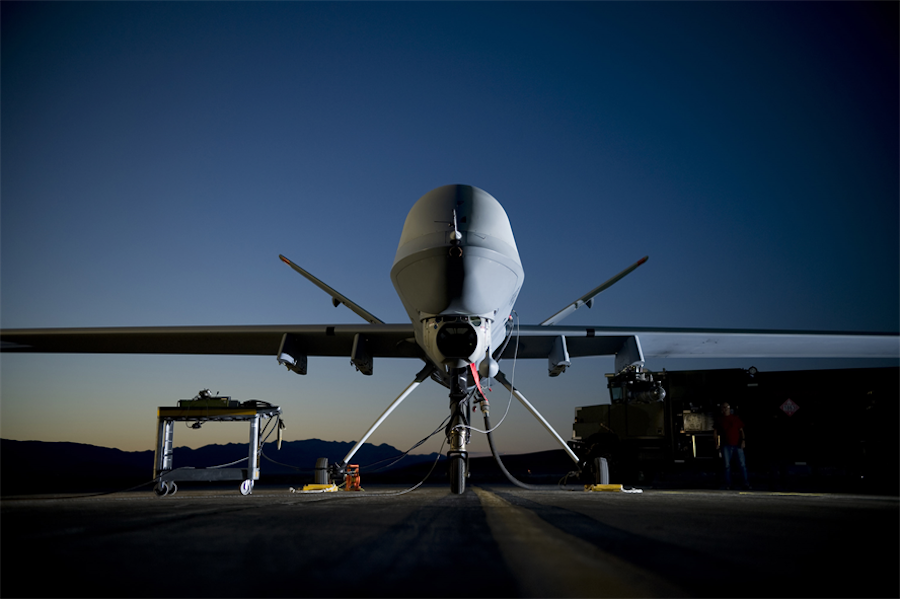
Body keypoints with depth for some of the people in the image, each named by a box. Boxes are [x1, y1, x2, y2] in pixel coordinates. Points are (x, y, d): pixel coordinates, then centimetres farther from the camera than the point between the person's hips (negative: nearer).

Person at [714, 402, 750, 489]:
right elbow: (716, 432, 12)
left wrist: (743, 440, -4)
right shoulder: (719, 420, 9)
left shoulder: (736, 418, 10)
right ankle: (728, 484, 10)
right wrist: (717, 443, 4)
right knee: (727, 465, 3)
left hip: (738, 445, 0)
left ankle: (746, 484, 3)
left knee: (742, 464, -3)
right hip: (726, 446, 0)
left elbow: (741, 430, 9)